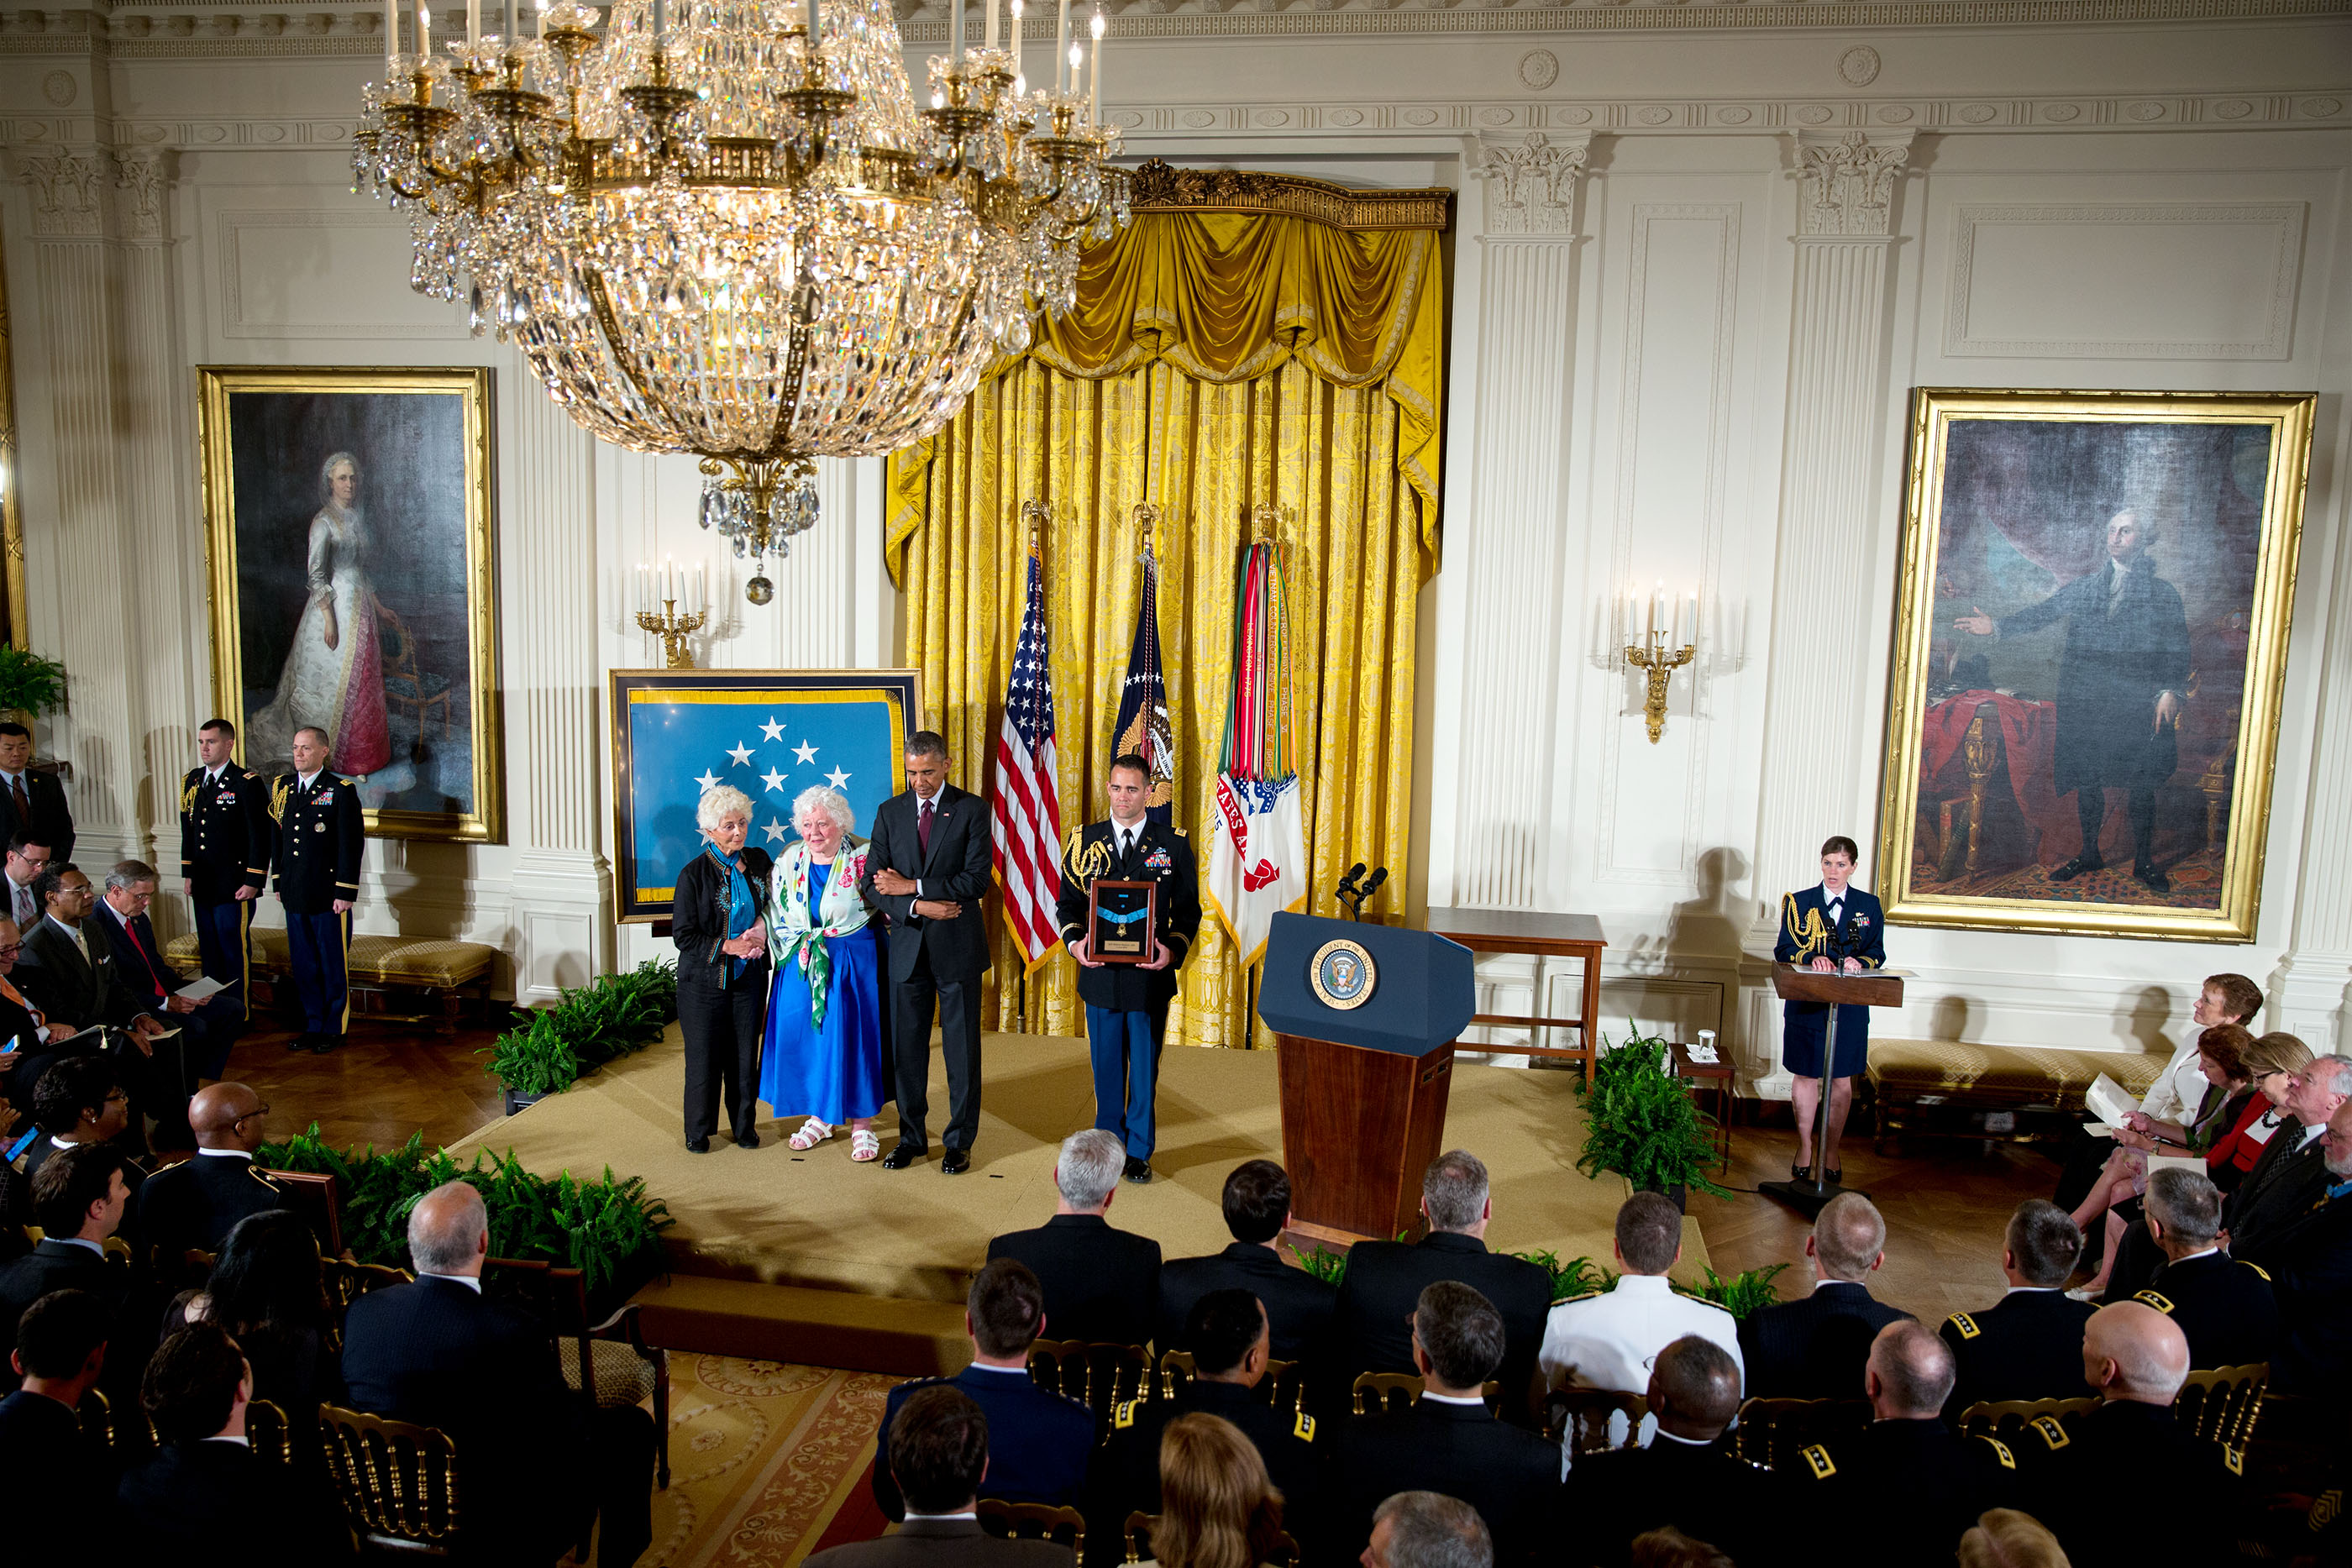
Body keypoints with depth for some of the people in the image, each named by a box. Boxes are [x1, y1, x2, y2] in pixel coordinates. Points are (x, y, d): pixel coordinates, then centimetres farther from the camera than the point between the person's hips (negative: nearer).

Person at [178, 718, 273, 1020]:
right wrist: (187, 873, 15)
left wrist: (253, 881, -14)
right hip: (202, 886, 7)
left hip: (235, 887, -7)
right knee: (209, 951, 12)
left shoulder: (247, 783, -10)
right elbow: (188, 832, 19)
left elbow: (260, 836, -12)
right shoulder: (191, 781, 12)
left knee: (235, 952, -1)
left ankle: (239, 1015, 8)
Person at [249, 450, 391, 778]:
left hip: (360, 603, 7)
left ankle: (362, 750, 18)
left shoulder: (358, 515, 11)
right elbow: (315, 573, -16)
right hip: (334, 604, -7)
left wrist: (377, 603, 18)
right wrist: (328, 616, -20)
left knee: (362, 675, 10)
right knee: (335, 677, -2)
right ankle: (337, 753, 7)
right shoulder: (323, 521, -12)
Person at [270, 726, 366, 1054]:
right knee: (303, 965, 12)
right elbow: (276, 839, 15)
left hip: (330, 897, -5)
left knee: (334, 965, 3)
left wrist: (345, 892, -13)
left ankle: (334, 1029, 14)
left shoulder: (341, 791, -8)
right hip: (295, 896, 5)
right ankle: (313, 1025, 24)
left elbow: (352, 845, -10)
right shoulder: (281, 787, 9)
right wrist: (279, 883, 13)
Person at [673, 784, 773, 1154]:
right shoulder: (694, 874, -9)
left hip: (749, 976, 3)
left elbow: (770, 905, 16)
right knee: (704, 1056, 4)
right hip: (705, 980, -3)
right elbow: (683, 935, -8)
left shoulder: (758, 861, 3)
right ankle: (698, 1130, 20)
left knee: (745, 1054, 7)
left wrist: (762, 926, -5)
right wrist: (725, 946, -17)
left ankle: (745, 1124, 23)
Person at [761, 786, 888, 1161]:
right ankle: (820, 1118, 26)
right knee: (802, 1035, 8)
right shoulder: (789, 861, 6)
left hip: (852, 964, -4)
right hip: (800, 964, 5)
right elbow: (774, 912, 13)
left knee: (851, 1037, -3)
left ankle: (862, 1124, 10)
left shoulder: (864, 858, -7)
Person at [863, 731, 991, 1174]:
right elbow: (872, 884, 2)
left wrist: (912, 885, -14)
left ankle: (960, 1142, 16)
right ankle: (912, 1137, 23)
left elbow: (977, 879, -13)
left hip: (958, 947, -3)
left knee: (962, 1049, 4)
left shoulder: (971, 809, -4)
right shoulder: (890, 812, 6)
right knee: (906, 1048, 9)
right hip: (908, 947, 3)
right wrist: (917, 906, -14)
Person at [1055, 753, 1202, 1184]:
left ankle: (1140, 1151, 22)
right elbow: (1067, 902, 8)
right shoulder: (1085, 841, 5)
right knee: (1106, 1066, 11)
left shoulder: (1173, 845, 1)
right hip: (1099, 972, 1)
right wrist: (1074, 942, -11)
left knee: (1145, 1067, 8)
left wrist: (1173, 949, -15)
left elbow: (1188, 910, 2)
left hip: (1151, 975, -1)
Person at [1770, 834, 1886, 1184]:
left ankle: (1831, 1150, 19)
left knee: (1842, 1079, 6)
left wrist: (1859, 962, -16)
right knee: (1806, 1075, 4)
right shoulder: (1799, 903, 5)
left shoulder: (1869, 906, 9)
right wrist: (1812, 961, -20)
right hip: (1806, 1002, -1)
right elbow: (1784, 950, -1)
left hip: (1850, 1006, 1)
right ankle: (1804, 1148, 17)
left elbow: (1877, 953, 6)